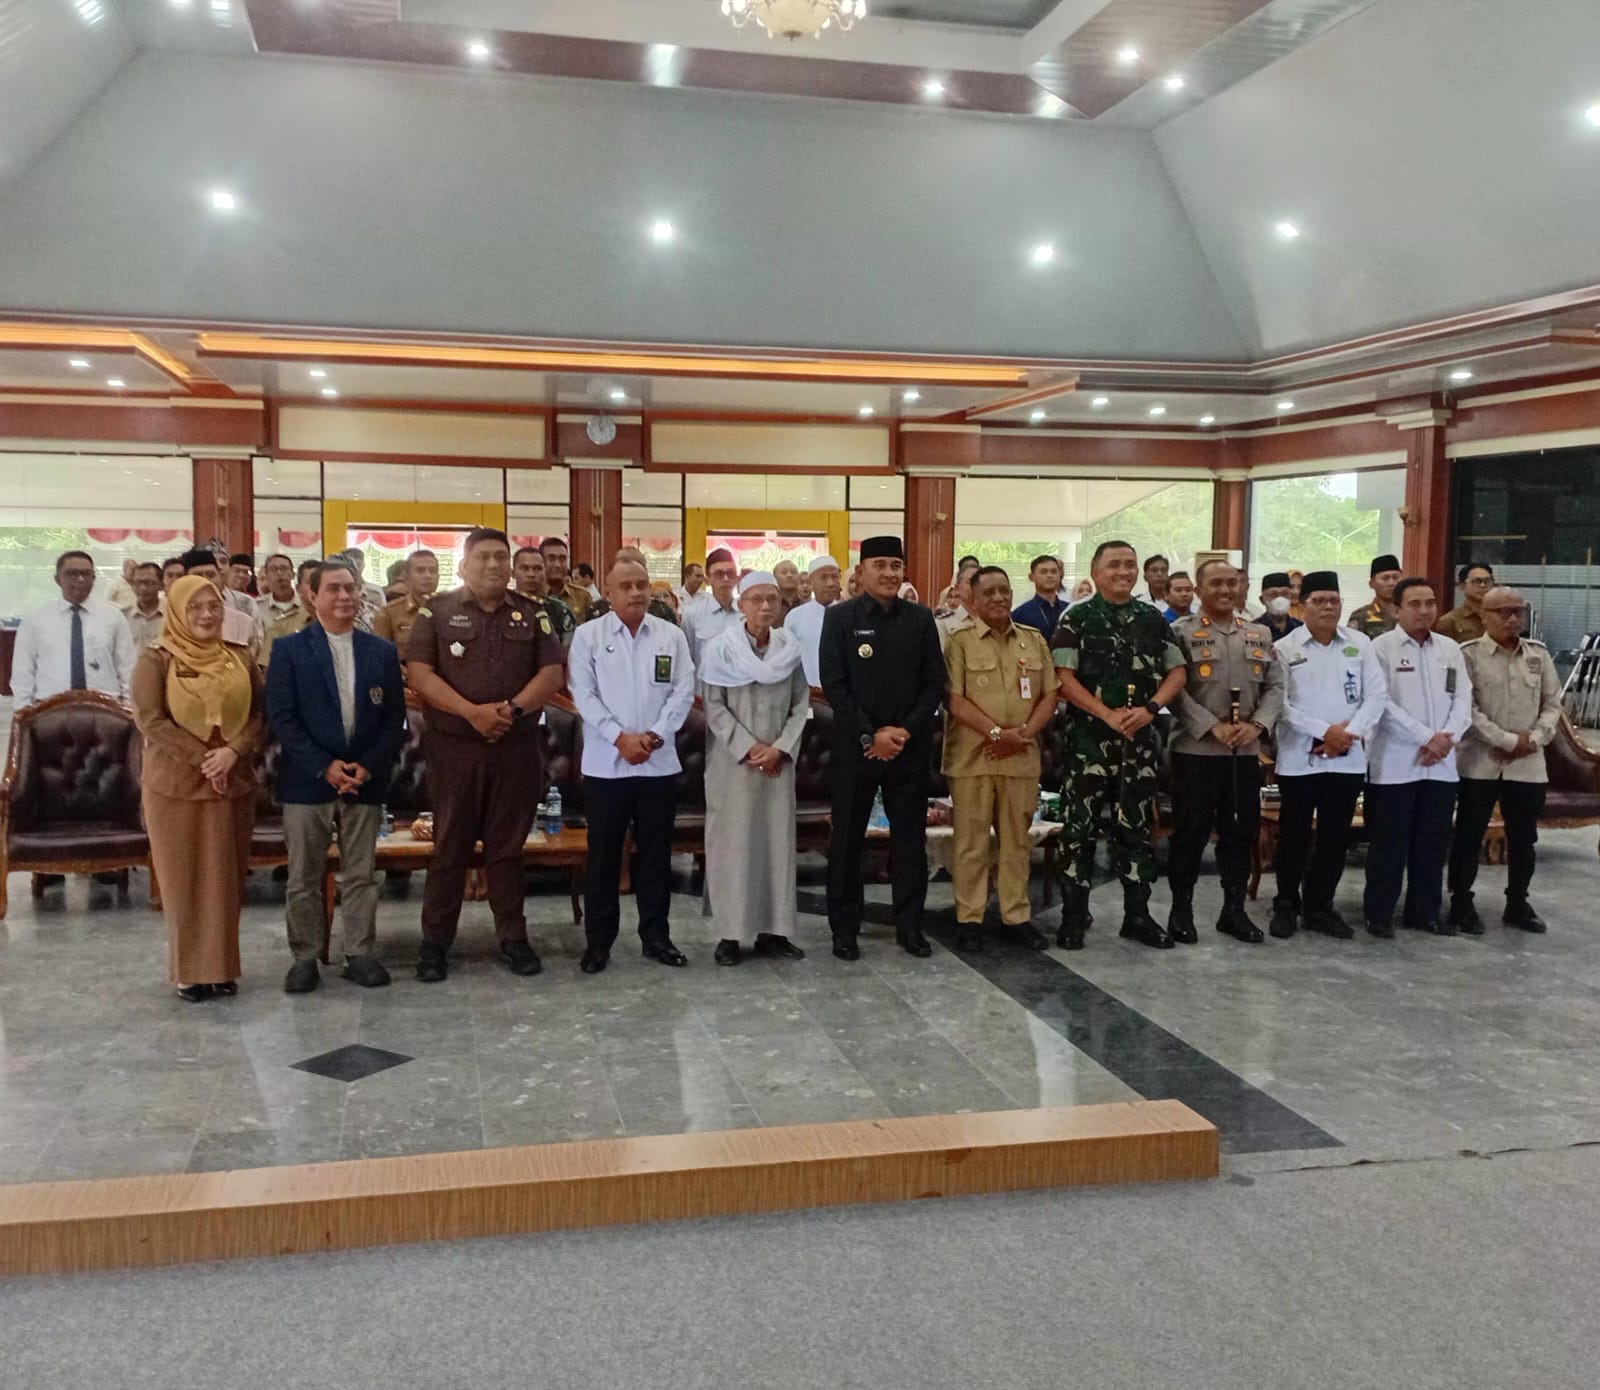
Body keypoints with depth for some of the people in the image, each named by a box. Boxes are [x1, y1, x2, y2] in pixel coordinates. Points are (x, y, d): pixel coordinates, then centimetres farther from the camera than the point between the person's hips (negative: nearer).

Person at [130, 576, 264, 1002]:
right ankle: (189, 971, 15)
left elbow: (260, 713, 4)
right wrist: (202, 758, -17)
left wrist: (233, 752, -14)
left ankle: (221, 966, 19)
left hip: (233, 783, 3)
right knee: (183, 880, 4)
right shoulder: (155, 660, -4)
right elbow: (150, 720, -11)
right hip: (176, 785, -3)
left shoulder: (241, 658, 5)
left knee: (226, 878, 8)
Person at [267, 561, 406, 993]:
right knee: (304, 877, 6)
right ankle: (305, 957, 16)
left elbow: (394, 717, 6)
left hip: (366, 779, 2)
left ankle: (361, 954, 16)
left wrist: (368, 766, -8)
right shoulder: (290, 649, 1)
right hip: (307, 780, -2)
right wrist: (324, 765, -13)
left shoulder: (383, 651, 8)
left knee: (361, 875, 8)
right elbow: (280, 716, -6)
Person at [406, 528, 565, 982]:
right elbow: (419, 674, -7)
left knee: (508, 846, 9)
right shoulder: (437, 611, 1)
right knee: (450, 847, 4)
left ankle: (513, 937, 17)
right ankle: (435, 941, 13)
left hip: (517, 747, 2)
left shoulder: (532, 614, 8)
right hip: (454, 747, -2)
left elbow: (551, 673, 2)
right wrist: (472, 711, -17)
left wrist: (514, 708, -15)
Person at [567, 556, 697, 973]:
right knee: (603, 854, 5)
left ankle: (656, 936, 20)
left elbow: (683, 692, 0)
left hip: (660, 762, 2)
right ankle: (598, 940, 14)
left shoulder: (672, 636, 6)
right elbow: (584, 695, -6)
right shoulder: (588, 635, 0)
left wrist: (654, 734, -12)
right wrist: (620, 737, -15)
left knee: (656, 853, 9)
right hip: (605, 763, -2)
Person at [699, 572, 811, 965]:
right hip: (733, 761, -3)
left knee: (778, 840, 5)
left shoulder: (790, 649, 3)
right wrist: (749, 748, -12)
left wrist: (779, 748, -9)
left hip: (779, 761, 3)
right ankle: (730, 933, 5)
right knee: (733, 841, 0)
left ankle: (772, 930, 13)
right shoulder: (721, 648, -6)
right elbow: (714, 707, -7)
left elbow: (801, 705, 4)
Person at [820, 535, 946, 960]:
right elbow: (833, 684, -7)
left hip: (911, 746, 2)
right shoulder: (840, 617, -3)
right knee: (848, 838, 5)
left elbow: (935, 683, 3)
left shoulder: (921, 619, 5)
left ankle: (910, 925, 20)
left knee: (910, 837, 8)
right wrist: (870, 735, -12)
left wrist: (905, 730, -9)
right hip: (855, 745, -2)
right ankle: (844, 928, 16)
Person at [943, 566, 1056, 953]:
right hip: (972, 757, -3)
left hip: (1021, 757, 4)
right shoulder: (960, 641, -2)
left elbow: (1049, 695, 8)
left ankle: (1017, 916, 19)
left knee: (1017, 839, 10)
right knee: (971, 840, 2)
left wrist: (1024, 732, -8)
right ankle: (969, 918, 10)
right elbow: (955, 700, -9)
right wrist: (996, 732, -17)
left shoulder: (1034, 640, 10)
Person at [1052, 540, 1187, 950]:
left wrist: (1149, 709, -9)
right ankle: (1074, 916, 8)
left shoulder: (1153, 619, 10)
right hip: (1089, 737, -3)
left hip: (1140, 739, 3)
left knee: (1136, 826, 9)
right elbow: (1064, 679, -8)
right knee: (1080, 825, -1)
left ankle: (1138, 915, 18)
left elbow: (1176, 672, 9)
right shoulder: (1076, 619, -1)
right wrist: (1109, 715, -15)